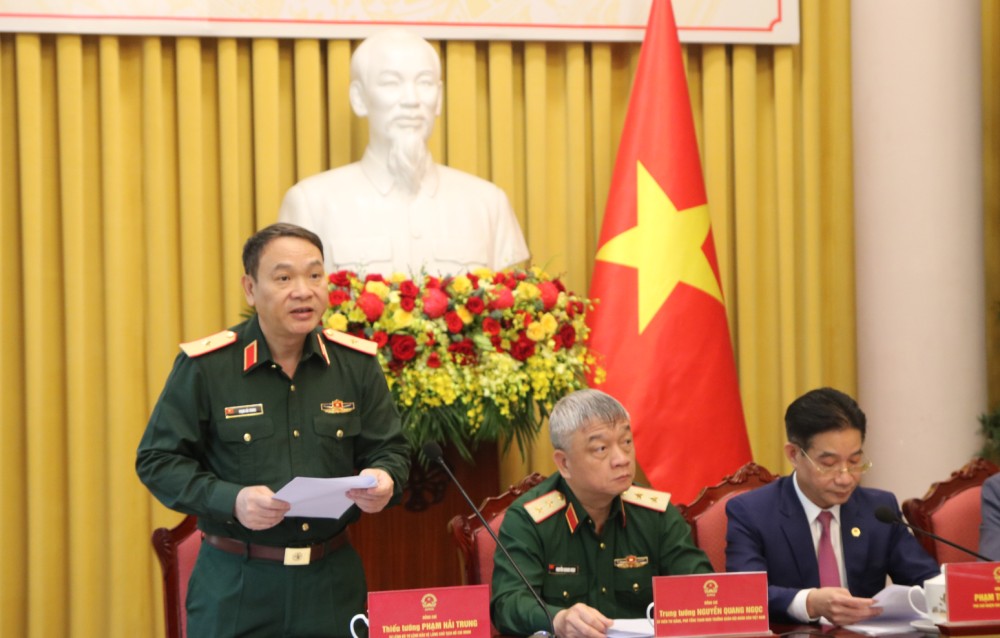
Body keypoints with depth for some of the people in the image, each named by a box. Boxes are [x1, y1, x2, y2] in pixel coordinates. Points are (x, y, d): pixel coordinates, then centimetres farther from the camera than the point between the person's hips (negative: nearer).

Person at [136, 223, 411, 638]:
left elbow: (390, 451, 11)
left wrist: (383, 481, -13)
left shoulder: (357, 365, 4)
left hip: (332, 582, 3)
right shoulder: (205, 367, -5)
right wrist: (231, 500, -19)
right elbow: (158, 460, -4)